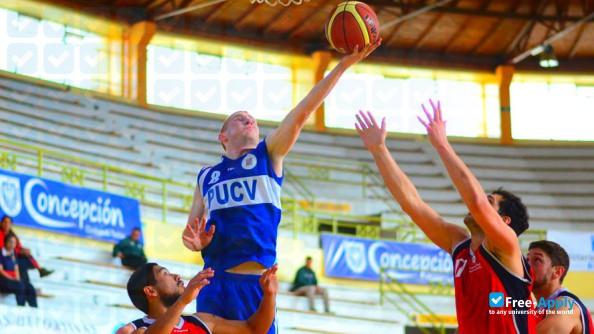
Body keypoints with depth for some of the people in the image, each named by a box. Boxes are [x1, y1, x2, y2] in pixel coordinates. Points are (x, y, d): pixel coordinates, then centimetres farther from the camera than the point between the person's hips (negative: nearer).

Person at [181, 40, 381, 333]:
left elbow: (301, 113, 4)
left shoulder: (268, 155, 14)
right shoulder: (206, 176, 19)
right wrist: (195, 242, -4)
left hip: (257, 283, -1)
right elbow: (191, 230, 21)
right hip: (216, 283, 1)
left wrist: (343, 65, -6)